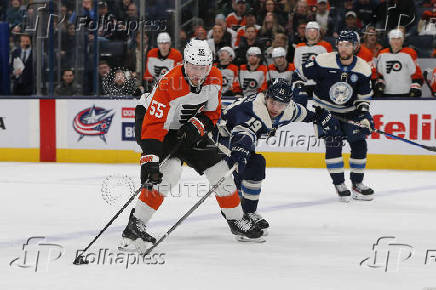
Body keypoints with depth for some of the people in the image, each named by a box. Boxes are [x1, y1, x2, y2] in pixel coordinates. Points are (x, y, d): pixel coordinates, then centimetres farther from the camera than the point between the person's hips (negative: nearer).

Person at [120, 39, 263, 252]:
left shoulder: (215, 79, -13)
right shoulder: (169, 85, -33)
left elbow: (212, 113, 1)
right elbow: (153, 126, -34)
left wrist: (198, 125, -20)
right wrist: (149, 160, -41)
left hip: (189, 129, 7)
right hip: (160, 125, -7)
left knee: (219, 169, 5)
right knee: (169, 171, -28)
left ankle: (237, 220, 25)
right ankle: (135, 226, -25)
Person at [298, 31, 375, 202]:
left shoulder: (363, 68, -10)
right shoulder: (323, 62, -20)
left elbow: (364, 96, -1)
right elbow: (302, 74, -7)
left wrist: (364, 115, -12)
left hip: (350, 111, 3)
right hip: (325, 109, -3)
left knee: (359, 143, -1)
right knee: (333, 144, -14)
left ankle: (357, 183, 14)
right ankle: (339, 185, -4)